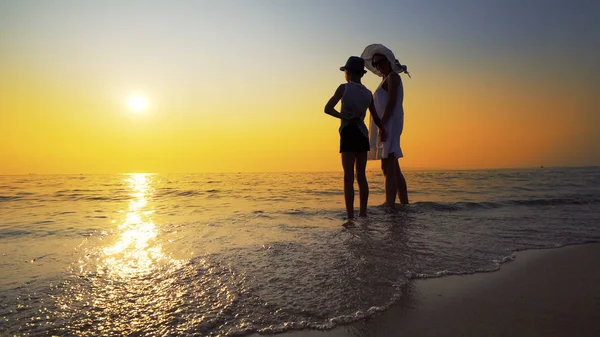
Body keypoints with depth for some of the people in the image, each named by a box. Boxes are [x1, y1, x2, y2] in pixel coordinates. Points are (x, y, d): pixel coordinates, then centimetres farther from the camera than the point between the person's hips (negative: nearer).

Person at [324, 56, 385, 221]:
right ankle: (363, 213, 16)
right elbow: (376, 118, 18)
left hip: (349, 133, -5)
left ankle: (350, 216, -8)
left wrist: (344, 117, -4)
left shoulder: (344, 88, -3)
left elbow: (327, 109, -10)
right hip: (362, 134, 5)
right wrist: (383, 130, 33)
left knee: (348, 176, -5)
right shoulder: (368, 93, 9)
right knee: (361, 175, 11)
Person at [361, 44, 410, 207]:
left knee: (388, 168, -16)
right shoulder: (387, 80, 24)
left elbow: (392, 102, -17)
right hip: (385, 127, 10)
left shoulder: (393, 76, -4)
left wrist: (381, 124, -25)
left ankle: (389, 205, -18)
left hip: (388, 125, -10)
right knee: (394, 170, 13)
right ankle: (404, 203, 20)